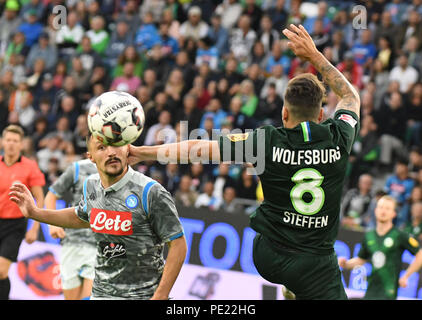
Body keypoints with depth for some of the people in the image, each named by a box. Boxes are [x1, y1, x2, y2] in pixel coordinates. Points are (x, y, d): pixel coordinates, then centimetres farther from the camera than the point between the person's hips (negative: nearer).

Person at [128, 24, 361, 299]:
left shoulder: (267, 142, -12)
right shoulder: (338, 139, -9)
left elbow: (199, 149, -8)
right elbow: (351, 96, 15)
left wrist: (141, 152, 1)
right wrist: (314, 55, 19)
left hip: (269, 258, 2)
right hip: (317, 268, -2)